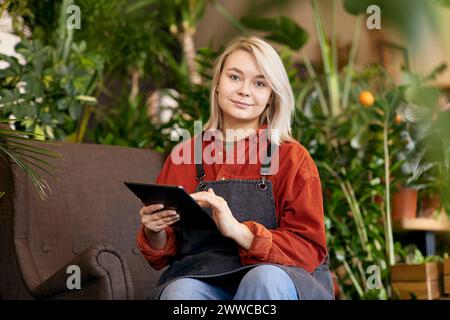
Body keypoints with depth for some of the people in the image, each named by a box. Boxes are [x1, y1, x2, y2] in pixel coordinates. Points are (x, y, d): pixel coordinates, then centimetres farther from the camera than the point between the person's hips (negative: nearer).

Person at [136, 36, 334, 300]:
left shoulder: (292, 158, 3)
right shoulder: (183, 156, 10)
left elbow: (309, 250, -6)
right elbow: (163, 255, 15)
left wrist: (238, 231, -21)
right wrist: (155, 233, -9)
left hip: (281, 283, 0)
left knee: (267, 277, -35)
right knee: (179, 291, -33)